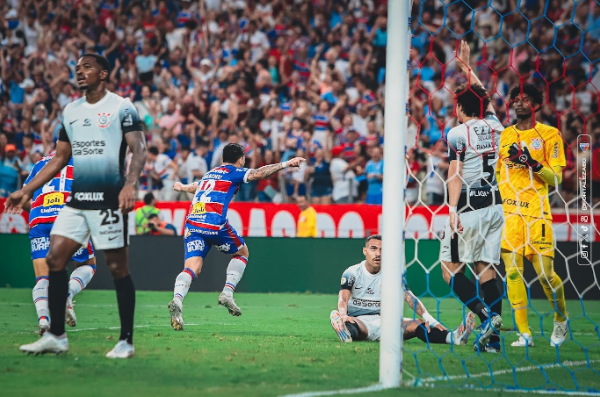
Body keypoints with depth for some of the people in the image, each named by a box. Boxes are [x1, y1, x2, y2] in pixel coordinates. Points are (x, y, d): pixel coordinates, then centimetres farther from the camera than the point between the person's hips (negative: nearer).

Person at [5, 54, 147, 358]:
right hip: (77, 199, 6)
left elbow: (138, 149, -13)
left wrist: (129, 185, -30)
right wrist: (27, 191, 14)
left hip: (109, 199, -6)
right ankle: (56, 336, 5)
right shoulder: (70, 111, 14)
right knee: (54, 259, -2)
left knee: (117, 267, -2)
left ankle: (126, 341, 6)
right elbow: (59, 159, 19)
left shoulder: (121, 107, -5)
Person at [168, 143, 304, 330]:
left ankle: (177, 300, -35)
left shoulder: (209, 174, 29)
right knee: (242, 253, 19)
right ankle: (227, 293, 3)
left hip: (191, 223, 5)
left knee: (192, 267, -7)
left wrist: (183, 187, 73)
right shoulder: (233, 172, 10)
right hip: (214, 223, -5)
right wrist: (285, 164, -7)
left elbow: (195, 186, 50)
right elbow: (258, 173, -7)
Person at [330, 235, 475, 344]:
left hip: (382, 322, 3)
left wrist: (429, 319, -22)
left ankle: (452, 337, -46)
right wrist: (343, 316, -39)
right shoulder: (352, 273, 1)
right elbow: (343, 298, -14)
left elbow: (410, 298, -4)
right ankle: (347, 334, -74)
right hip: (358, 321, -3)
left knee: (417, 325, -23)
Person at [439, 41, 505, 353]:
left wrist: (453, 209, -19)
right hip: (495, 207, 6)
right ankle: (493, 336, 0)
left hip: (469, 208, -6)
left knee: (450, 268, 1)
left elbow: (455, 175, -15)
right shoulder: (493, 126, 9)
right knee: (485, 268, 7)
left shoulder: (458, 134, -7)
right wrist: (468, 68, 39)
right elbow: (485, 99, 29)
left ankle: (487, 315, -18)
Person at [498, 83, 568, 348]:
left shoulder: (550, 134, 3)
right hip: (507, 211, 3)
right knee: (512, 270, -5)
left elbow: (556, 178, -1)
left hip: (536, 212, -3)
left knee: (545, 272, -7)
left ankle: (561, 319, 20)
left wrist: (532, 162, -17)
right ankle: (524, 333, -2)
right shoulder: (505, 135, 15)